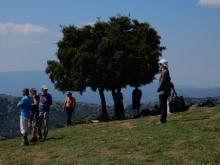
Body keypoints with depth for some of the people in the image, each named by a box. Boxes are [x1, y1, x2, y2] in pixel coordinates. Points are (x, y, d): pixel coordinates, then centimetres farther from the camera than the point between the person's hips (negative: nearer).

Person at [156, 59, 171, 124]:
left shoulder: (165, 72, -16)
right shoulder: (165, 71, 16)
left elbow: (162, 82, -21)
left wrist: (158, 89, -11)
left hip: (163, 92, -10)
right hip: (164, 92, 10)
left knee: (162, 106, -8)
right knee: (163, 106, 13)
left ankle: (162, 120, -7)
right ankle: (163, 119, 17)